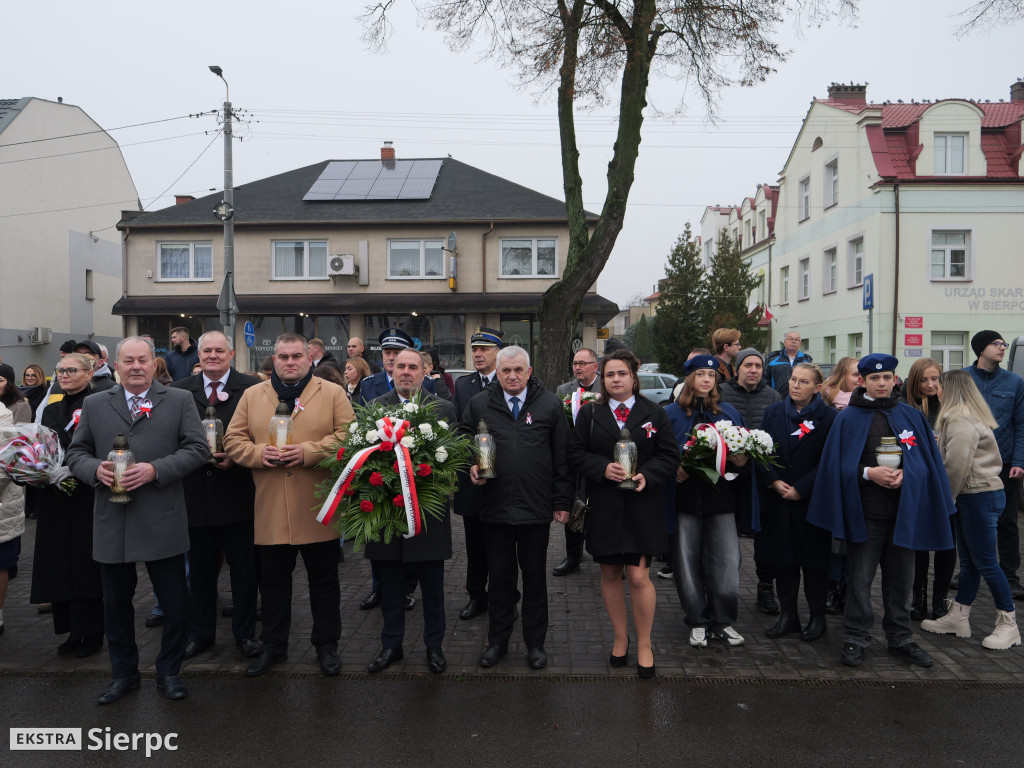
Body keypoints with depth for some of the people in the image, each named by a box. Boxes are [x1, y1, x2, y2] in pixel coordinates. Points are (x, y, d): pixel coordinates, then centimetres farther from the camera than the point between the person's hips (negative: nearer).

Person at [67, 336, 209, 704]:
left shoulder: (179, 401, 2)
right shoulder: (94, 405, 10)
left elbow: (197, 448, -4)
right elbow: (76, 452, 11)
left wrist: (155, 470, -16)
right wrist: (96, 469, -11)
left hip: (163, 522, -2)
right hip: (112, 523, 3)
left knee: (175, 604, 4)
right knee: (116, 604, 15)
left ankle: (168, 672, 25)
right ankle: (124, 673, 34)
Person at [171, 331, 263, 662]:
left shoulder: (251, 388, -3)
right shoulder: (179, 390, 7)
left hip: (237, 492, -2)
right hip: (195, 493, 3)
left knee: (244, 569, 7)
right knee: (200, 569, 14)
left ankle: (245, 633, 23)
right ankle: (200, 632, 30)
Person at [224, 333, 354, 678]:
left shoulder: (333, 393, 2)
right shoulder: (252, 395, 10)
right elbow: (233, 439, 7)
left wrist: (309, 452, -18)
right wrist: (259, 453, -12)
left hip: (319, 510, -2)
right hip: (270, 512, 2)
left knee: (324, 581, 10)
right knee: (272, 581, 13)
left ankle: (327, 645, 26)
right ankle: (273, 646, 31)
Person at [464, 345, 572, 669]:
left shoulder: (550, 404, 1)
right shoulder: (479, 405, 4)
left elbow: (562, 456, 2)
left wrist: (562, 501, 0)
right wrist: (471, 467, -8)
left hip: (536, 508, -1)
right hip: (495, 506, 1)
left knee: (535, 576, 11)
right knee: (499, 576, 11)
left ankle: (535, 642, 27)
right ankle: (497, 640, 28)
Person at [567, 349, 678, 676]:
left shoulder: (654, 413, 4)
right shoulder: (589, 413, 5)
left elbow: (670, 456, 2)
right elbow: (575, 454, 1)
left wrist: (647, 475, -15)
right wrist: (603, 468, -15)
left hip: (642, 507, -1)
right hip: (603, 507, 2)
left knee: (639, 577, -4)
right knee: (610, 575, 11)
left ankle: (644, 644, 15)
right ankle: (620, 638, 29)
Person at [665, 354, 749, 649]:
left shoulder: (729, 413, 13)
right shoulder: (672, 413, 5)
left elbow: (745, 453, 16)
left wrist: (741, 460, -5)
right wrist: (674, 470, -15)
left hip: (722, 496, 2)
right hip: (686, 496, -1)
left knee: (726, 562, 0)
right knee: (688, 562, 3)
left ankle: (723, 621, 17)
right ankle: (697, 622, 19)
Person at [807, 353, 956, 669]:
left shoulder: (912, 416, 9)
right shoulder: (848, 419, 0)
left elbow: (927, 462, 7)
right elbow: (838, 465, -2)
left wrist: (904, 473, -11)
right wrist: (869, 472, -16)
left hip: (904, 510, 3)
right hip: (864, 510, -3)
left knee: (900, 579, 11)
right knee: (860, 579, 1)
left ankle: (901, 639, 26)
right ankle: (855, 640, 13)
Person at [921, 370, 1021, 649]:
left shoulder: (961, 422, -17)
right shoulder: (968, 417, 15)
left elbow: (956, 467, -20)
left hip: (980, 497, -10)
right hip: (972, 496, 10)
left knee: (986, 562, -2)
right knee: (969, 561, 14)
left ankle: (1008, 623, 10)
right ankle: (958, 617, 22)